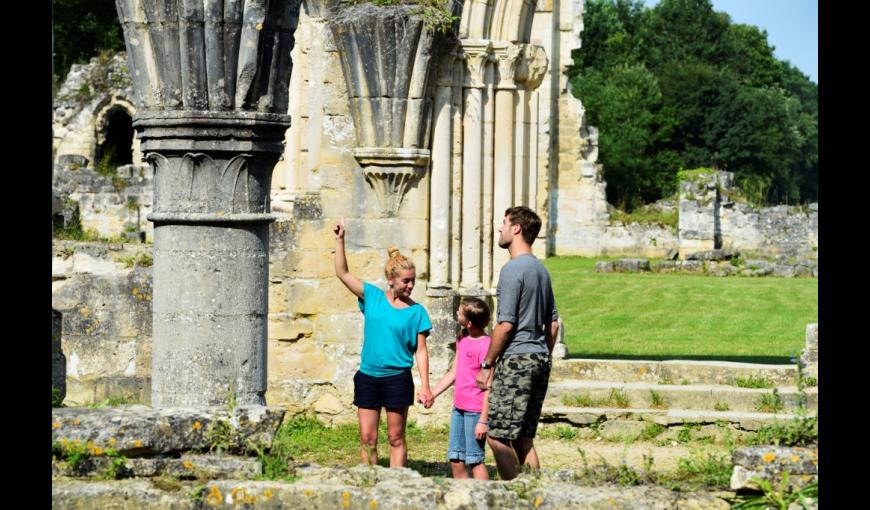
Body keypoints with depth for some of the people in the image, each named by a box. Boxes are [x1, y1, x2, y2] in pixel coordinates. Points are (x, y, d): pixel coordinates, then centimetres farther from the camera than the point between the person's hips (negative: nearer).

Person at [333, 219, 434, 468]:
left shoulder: (416, 311, -2)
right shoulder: (372, 297, 3)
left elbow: (421, 352, -2)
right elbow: (343, 273, 2)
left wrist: (425, 387, -8)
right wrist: (340, 241, -7)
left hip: (397, 379, -2)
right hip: (368, 377, 2)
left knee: (396, 438, 4)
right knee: (367, 438, 4)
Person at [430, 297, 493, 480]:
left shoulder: (485, 346, -18)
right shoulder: (462, 340, 9)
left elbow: (488, 388, -18)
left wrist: (483, 420, -18)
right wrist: (432, 394, 13)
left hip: (475, 411, -9)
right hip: (459, 408, 9)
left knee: (474, 459, -4)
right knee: (455, 459, 11)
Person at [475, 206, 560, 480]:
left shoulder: (513, 270, -12)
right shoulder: (541, 269, 15)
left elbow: (506, 324, -16)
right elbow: (553, 324, 19)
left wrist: (487, 364, -9)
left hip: (516, 359, -9)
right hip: (540, 358, 9)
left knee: (497, 437, -7)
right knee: (524, 439, 11)